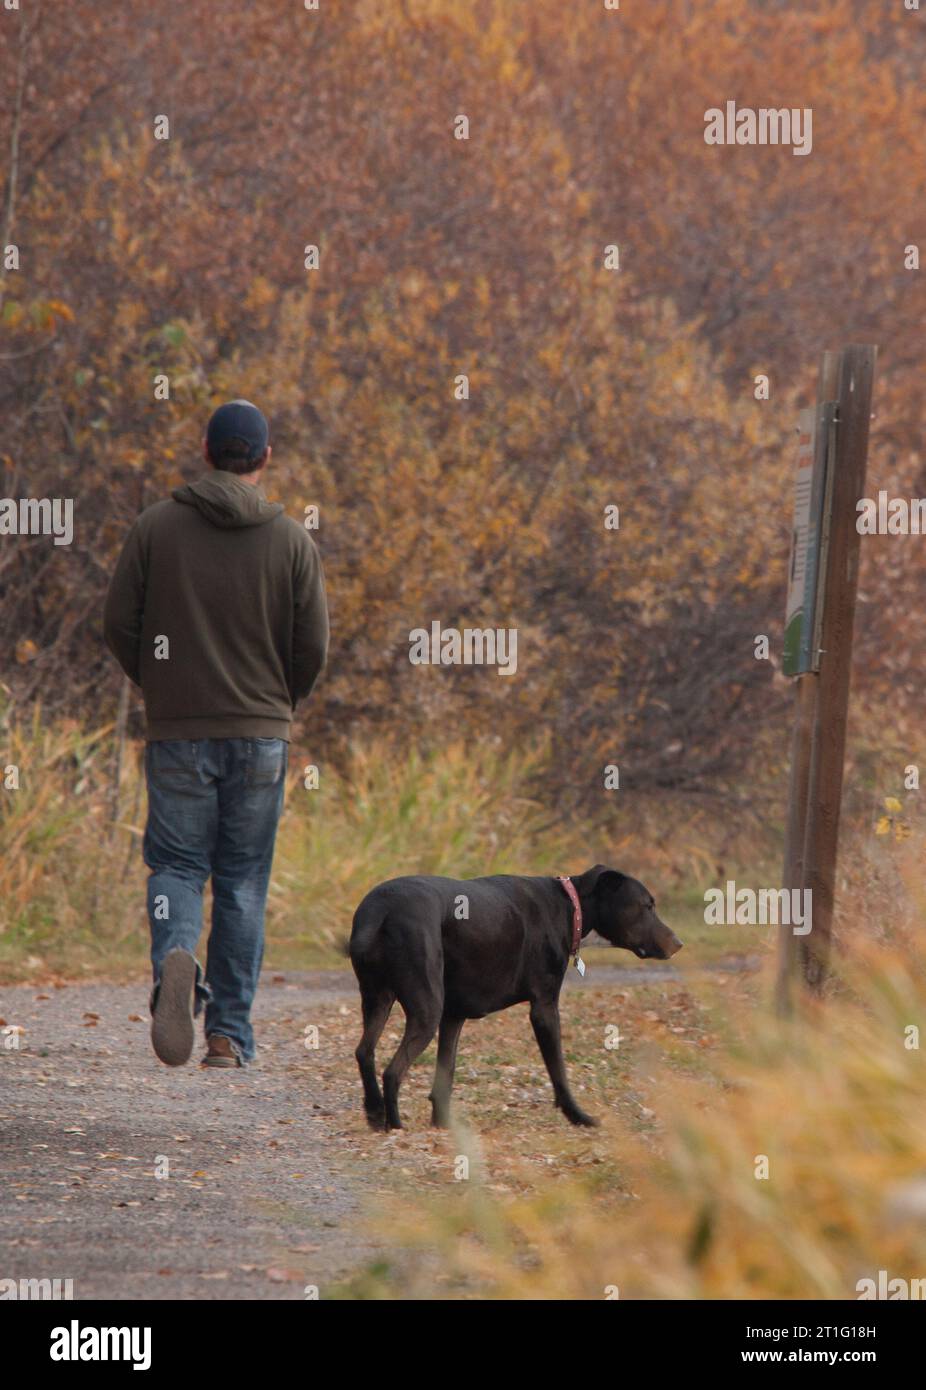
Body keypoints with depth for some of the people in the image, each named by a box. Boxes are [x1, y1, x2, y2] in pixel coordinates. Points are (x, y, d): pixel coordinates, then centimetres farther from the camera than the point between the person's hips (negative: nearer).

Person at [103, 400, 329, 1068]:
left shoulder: (156, 528, -1)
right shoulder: (292, 539, -1)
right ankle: (230, 1032, 6)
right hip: (261, 735, 0)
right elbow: (313, 647, -1)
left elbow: (119, 625, -1)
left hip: (177, 733, 0)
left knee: (176, 863, 7)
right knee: (243, 878, 8)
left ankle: (175, 960, -25)